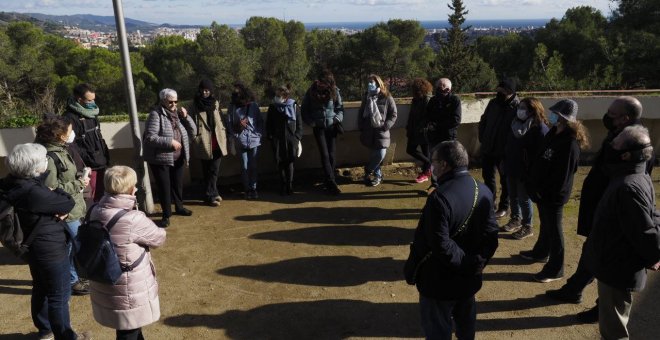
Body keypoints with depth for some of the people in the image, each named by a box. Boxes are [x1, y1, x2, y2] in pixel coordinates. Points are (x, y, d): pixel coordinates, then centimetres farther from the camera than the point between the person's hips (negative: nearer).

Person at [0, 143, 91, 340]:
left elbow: (47, 202, 4)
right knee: (59, 295, 7)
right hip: (50, 249, -10)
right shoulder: (33, 192, -30)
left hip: (35, 247, 10)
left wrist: (59, 207, -16)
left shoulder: (17, 184, 0)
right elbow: (68, 203, -23)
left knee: (41, 289, 25)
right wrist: (56, 192, -4)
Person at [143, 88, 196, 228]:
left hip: (177, 158, 6)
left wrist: (186, 117, -9)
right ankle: (166, 215, 13)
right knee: (164, 187, 0)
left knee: (178, 184, 19)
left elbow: (193, 131, 5)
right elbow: (150, 137, -22)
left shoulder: (178, 113, 6)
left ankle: (179, 207, 39)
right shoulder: (156, 114, -13)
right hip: (160, 159, -6)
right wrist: (170, 141, -25)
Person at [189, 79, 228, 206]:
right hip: (203, 142, -3)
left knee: (215, 170, 6)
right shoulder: (194, 105, -1)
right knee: (207, 171, 4)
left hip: (217, 141, 3)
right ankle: (212, 195, 14)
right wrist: (194, 137, -12)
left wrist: (223, 135, 10)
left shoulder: (215, 103, 11)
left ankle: (210, 194, 19)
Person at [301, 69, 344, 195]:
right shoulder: (311, 92, -4)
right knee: (325, 155, -9)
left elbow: (340, 108, 7)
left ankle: (329, 183, 12)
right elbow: (304, 110, 3)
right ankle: (332, 183, -10)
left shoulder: (335, 91, -3)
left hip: (331, 127, 1)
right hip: (318, 127, -1)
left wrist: (337, 119, -10)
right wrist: (311, 122, -7)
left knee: (331, 155, 1)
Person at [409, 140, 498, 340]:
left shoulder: (440, 198, -28)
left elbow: (441, 246, -28)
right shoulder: (484, 192, -3)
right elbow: (491, 237, -2)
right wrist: (476, 263, -5)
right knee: (466, 323, 27)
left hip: (440, 281, -7)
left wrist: (464, 263, -15)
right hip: (469, 278, 7)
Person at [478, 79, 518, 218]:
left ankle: (504, 207, 21)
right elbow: (483, 121, 13)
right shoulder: (493, 103, 3)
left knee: (505, 179, 8)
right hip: (488, 148, 6)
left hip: (504, 151, -5)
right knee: (487, 176, 16)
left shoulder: (517, 107, -14)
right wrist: (482, 138, 6)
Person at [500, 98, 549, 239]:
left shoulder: (539, 128, -16)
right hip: (511, 169, 7)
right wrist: (506, 163, 14)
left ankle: (527, 227, 19)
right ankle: (516, 220, 36)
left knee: (524, 198, 3)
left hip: (525, 171, -7)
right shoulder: (515, 123, 7)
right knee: (513, 196, 18)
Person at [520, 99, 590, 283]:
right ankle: (541, 252, 47)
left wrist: (546, 192, -19)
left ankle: (555, 269, 20)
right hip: (542, 190, 8)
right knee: (545, 223, 26)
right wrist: (533, 183, 9)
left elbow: (562, 174, -24)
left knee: (553, 228, 5)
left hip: (554, 194, -8)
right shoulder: (553, 132, 4)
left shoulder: (570, 143, -24)